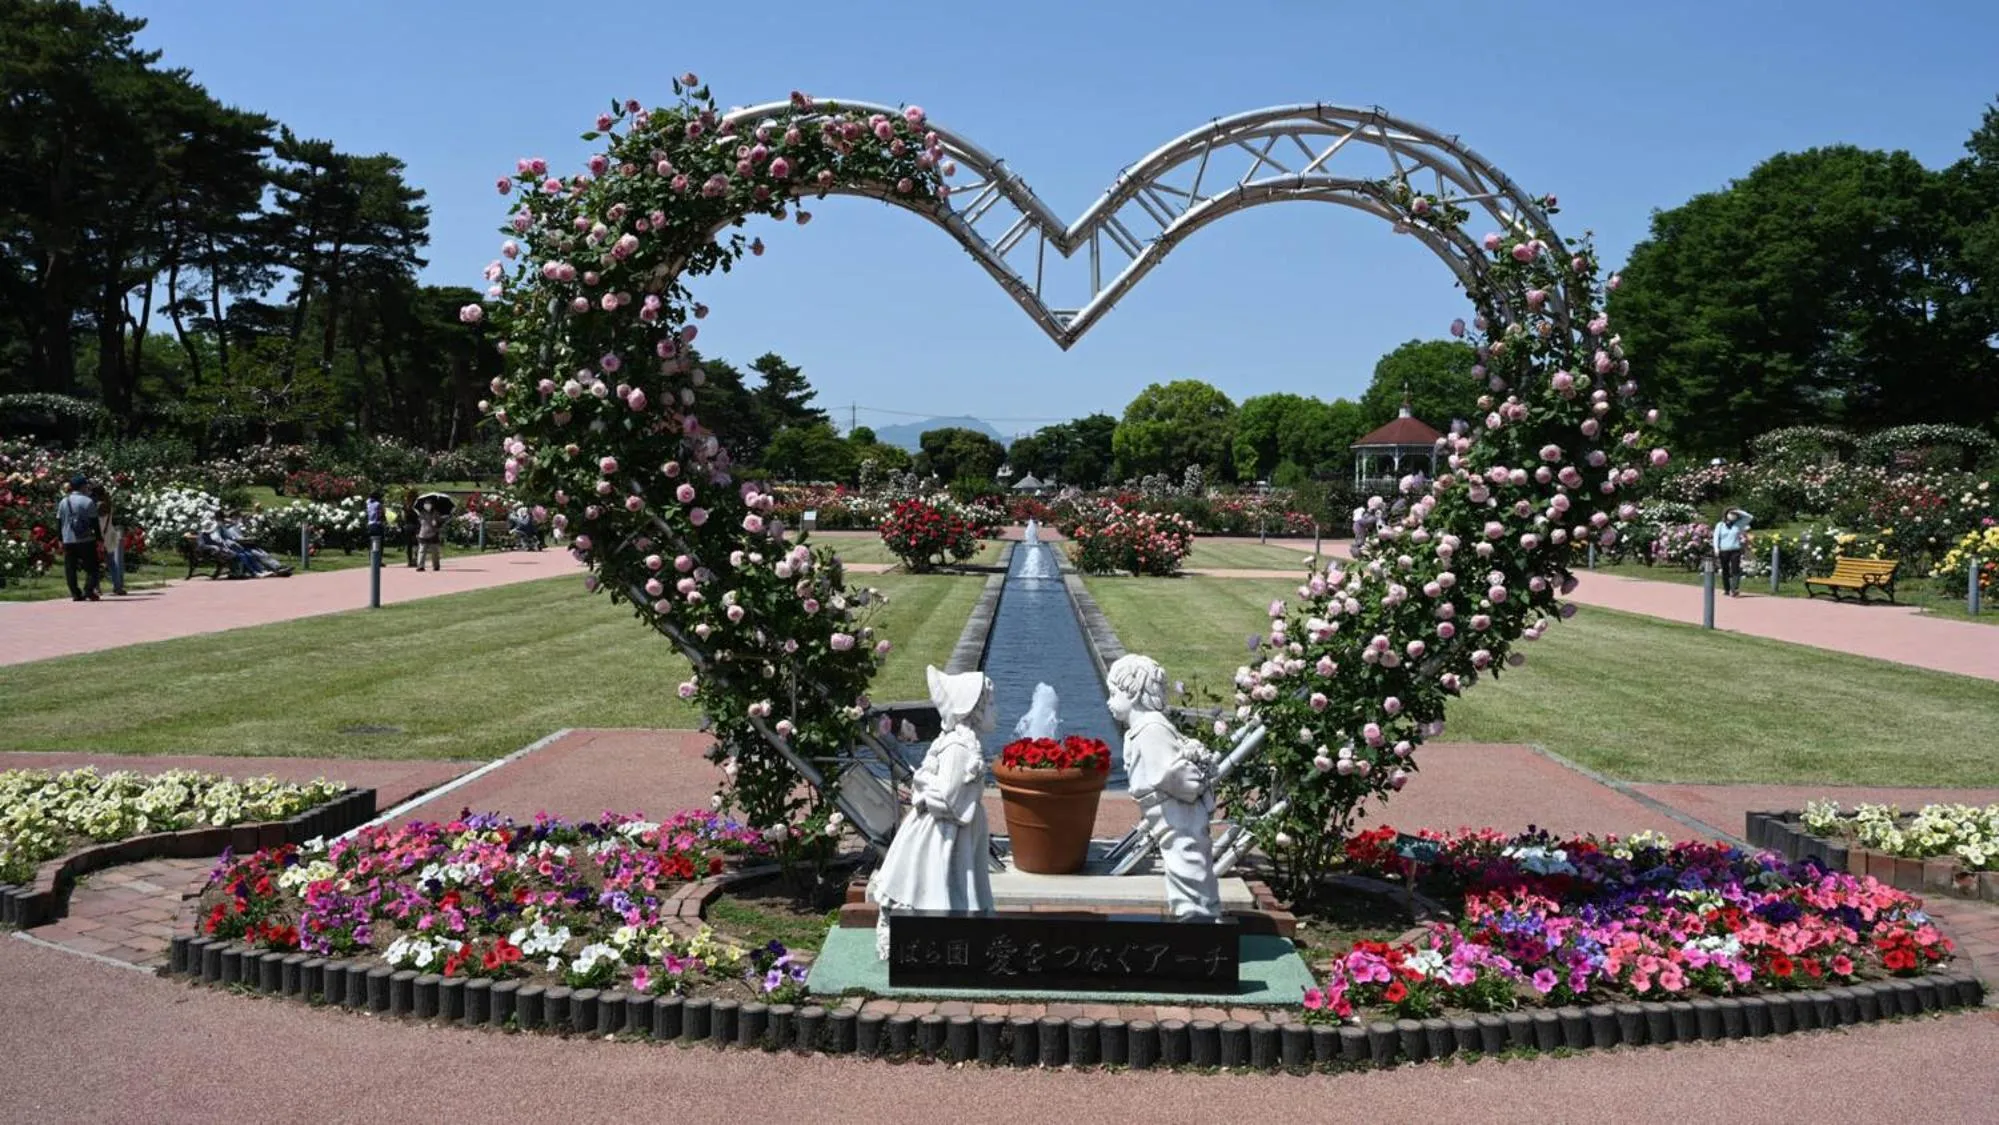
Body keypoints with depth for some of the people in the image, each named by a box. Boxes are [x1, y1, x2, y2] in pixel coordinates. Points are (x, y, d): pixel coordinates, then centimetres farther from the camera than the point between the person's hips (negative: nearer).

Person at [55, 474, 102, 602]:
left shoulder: (63, 502, 8)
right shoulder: (88, 501, -6)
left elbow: (58, 523, 10)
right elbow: (94, 523, -8)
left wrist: (60, 540, 16)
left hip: (68, 541, 4)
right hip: (86, 541, -4)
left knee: (70, 569, 7)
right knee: (92, 567, 3)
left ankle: (75, 594, 3)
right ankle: (89, 590, -10)